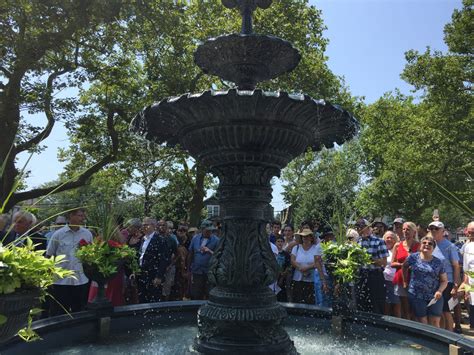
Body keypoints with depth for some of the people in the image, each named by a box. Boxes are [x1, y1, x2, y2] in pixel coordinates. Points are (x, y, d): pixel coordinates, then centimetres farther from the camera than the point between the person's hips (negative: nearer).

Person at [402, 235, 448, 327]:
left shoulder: (438, 263, 3)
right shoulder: (413, 257, -1)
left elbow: (444, 280, 7)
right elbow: (404, 267, 15)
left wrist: (440, 291, -10)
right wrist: (406, 282, 16)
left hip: (434, 297, 1)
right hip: (416, 296, -1)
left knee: (435, 323, 2)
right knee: (422, 323, 5)